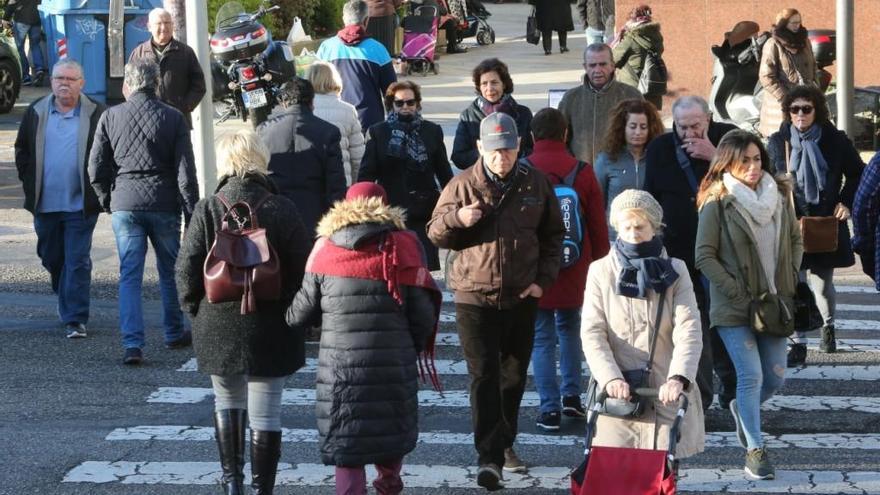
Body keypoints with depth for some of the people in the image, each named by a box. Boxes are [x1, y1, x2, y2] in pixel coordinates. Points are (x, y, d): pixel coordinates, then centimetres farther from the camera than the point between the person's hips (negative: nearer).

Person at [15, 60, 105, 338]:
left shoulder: (96, 114, -3)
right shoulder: (36, 113, 6)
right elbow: (22, 150, 14)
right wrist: (30, 184, 5)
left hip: (80, 204, -4)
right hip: (45, 203, 4)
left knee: (77, 261, -4)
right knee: (51, 258, 15)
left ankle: (75, 319, -1)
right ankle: (68, 302, 36)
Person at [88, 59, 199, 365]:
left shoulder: (110, 117, 0)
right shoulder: (173, 118, -2)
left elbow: (96, 168, 1)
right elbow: (186, 173, -5)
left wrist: (106, 200, 16)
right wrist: (192, 214, 0)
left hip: (125, 205, 0)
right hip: (164, 205, 0)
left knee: (129, 276, 1)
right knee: (170, 272, 16)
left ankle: (132, 344, -10)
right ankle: (174, 334, 29)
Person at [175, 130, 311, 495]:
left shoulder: (207, 210, -8)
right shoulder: (281, 210, -9)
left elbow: (187, 270, -6)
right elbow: (303, 269, -6)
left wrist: (195, 308, 10)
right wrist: (293, 311, 10)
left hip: (218, 327, 1)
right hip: (271, 329, -1)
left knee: (227, 401, 21)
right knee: (265, 414, 6)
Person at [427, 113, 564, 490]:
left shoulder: (536, 184, 2)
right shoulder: (462, 186, -3)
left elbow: (552, 235, 12)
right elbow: (435, 233, 2)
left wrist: (543, 278, 1)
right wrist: (456, 218, -20)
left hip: (522, 298, 3)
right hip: (474, 298, -3)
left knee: (514, 375, 15)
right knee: (483, 377, -9)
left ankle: (505, 444, 32)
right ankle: (489, 458, -13)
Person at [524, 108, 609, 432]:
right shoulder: (583, 173, -4)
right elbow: (598, 226, 1)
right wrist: (597, 258, 18)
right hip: (574, 268, 2)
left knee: (542, 336, 4)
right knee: (569, 326, 23)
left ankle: (550, 409, 2)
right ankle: (571, 396, 21)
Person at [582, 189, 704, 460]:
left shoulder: (674, 270, 7)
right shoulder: (601, 271, 7)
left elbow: (689, 330, -5)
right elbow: (592, 333, -1)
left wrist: (678, 378, -22)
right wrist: (611, 378, -18)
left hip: (666, 394, 0)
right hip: (618, 396, 0)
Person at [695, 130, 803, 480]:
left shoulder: (778, 194, 5)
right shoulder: (717, 201, -9)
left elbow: (796, 239, 17)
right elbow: (705, 256, -11)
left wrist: (791, 280, 5)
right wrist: (739, 294, -14)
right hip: (734, 308, -5)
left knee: (776, 376, 7)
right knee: (751, 375, -9)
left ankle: (743, 409, 38)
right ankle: (754, 450, 2)